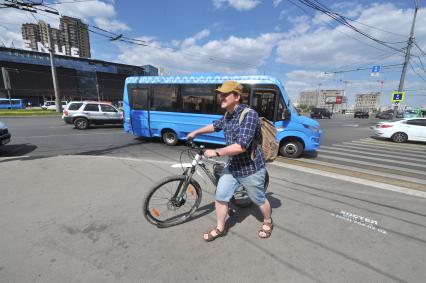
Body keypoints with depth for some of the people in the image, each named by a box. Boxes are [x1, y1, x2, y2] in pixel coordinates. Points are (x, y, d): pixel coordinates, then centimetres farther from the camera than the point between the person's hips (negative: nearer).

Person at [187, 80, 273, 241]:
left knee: (259, 200, 17)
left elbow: (241, 146, -33)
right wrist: (196, 132, 27)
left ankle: (268, 222, 48)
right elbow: (216, 126, 22)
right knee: (220, 198, 10)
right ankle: (219, 229, 34)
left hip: (251, 169, -7)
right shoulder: (228, 115, 0)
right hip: (232, 166, 7)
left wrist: (216, 152, -25)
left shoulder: (249, 115, -26)